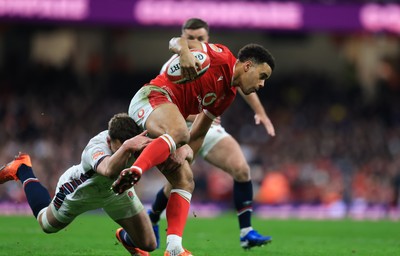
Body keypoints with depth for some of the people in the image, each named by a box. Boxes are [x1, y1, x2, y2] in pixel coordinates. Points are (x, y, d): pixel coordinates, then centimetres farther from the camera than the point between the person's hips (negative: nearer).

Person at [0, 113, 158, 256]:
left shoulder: (137, 140, -36)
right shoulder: (95, 148, -51)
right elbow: (108, 170, -74)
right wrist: (126, 147, -90)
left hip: (116, 188, 4)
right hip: (77, 191, -4)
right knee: (47, 224, 26)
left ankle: (125, 238, 41)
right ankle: (22, 169, 45)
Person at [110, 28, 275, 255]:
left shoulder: (229, 95, 25)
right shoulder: (222, 58, 1)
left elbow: (198, 134, 28)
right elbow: (176, 41, -7)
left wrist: (186, 159, 18)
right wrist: (185, 52, -29)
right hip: (153, 96, -10)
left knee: (185, 182, 2)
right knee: (180, 132, -39)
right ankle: (133, 172, -57)